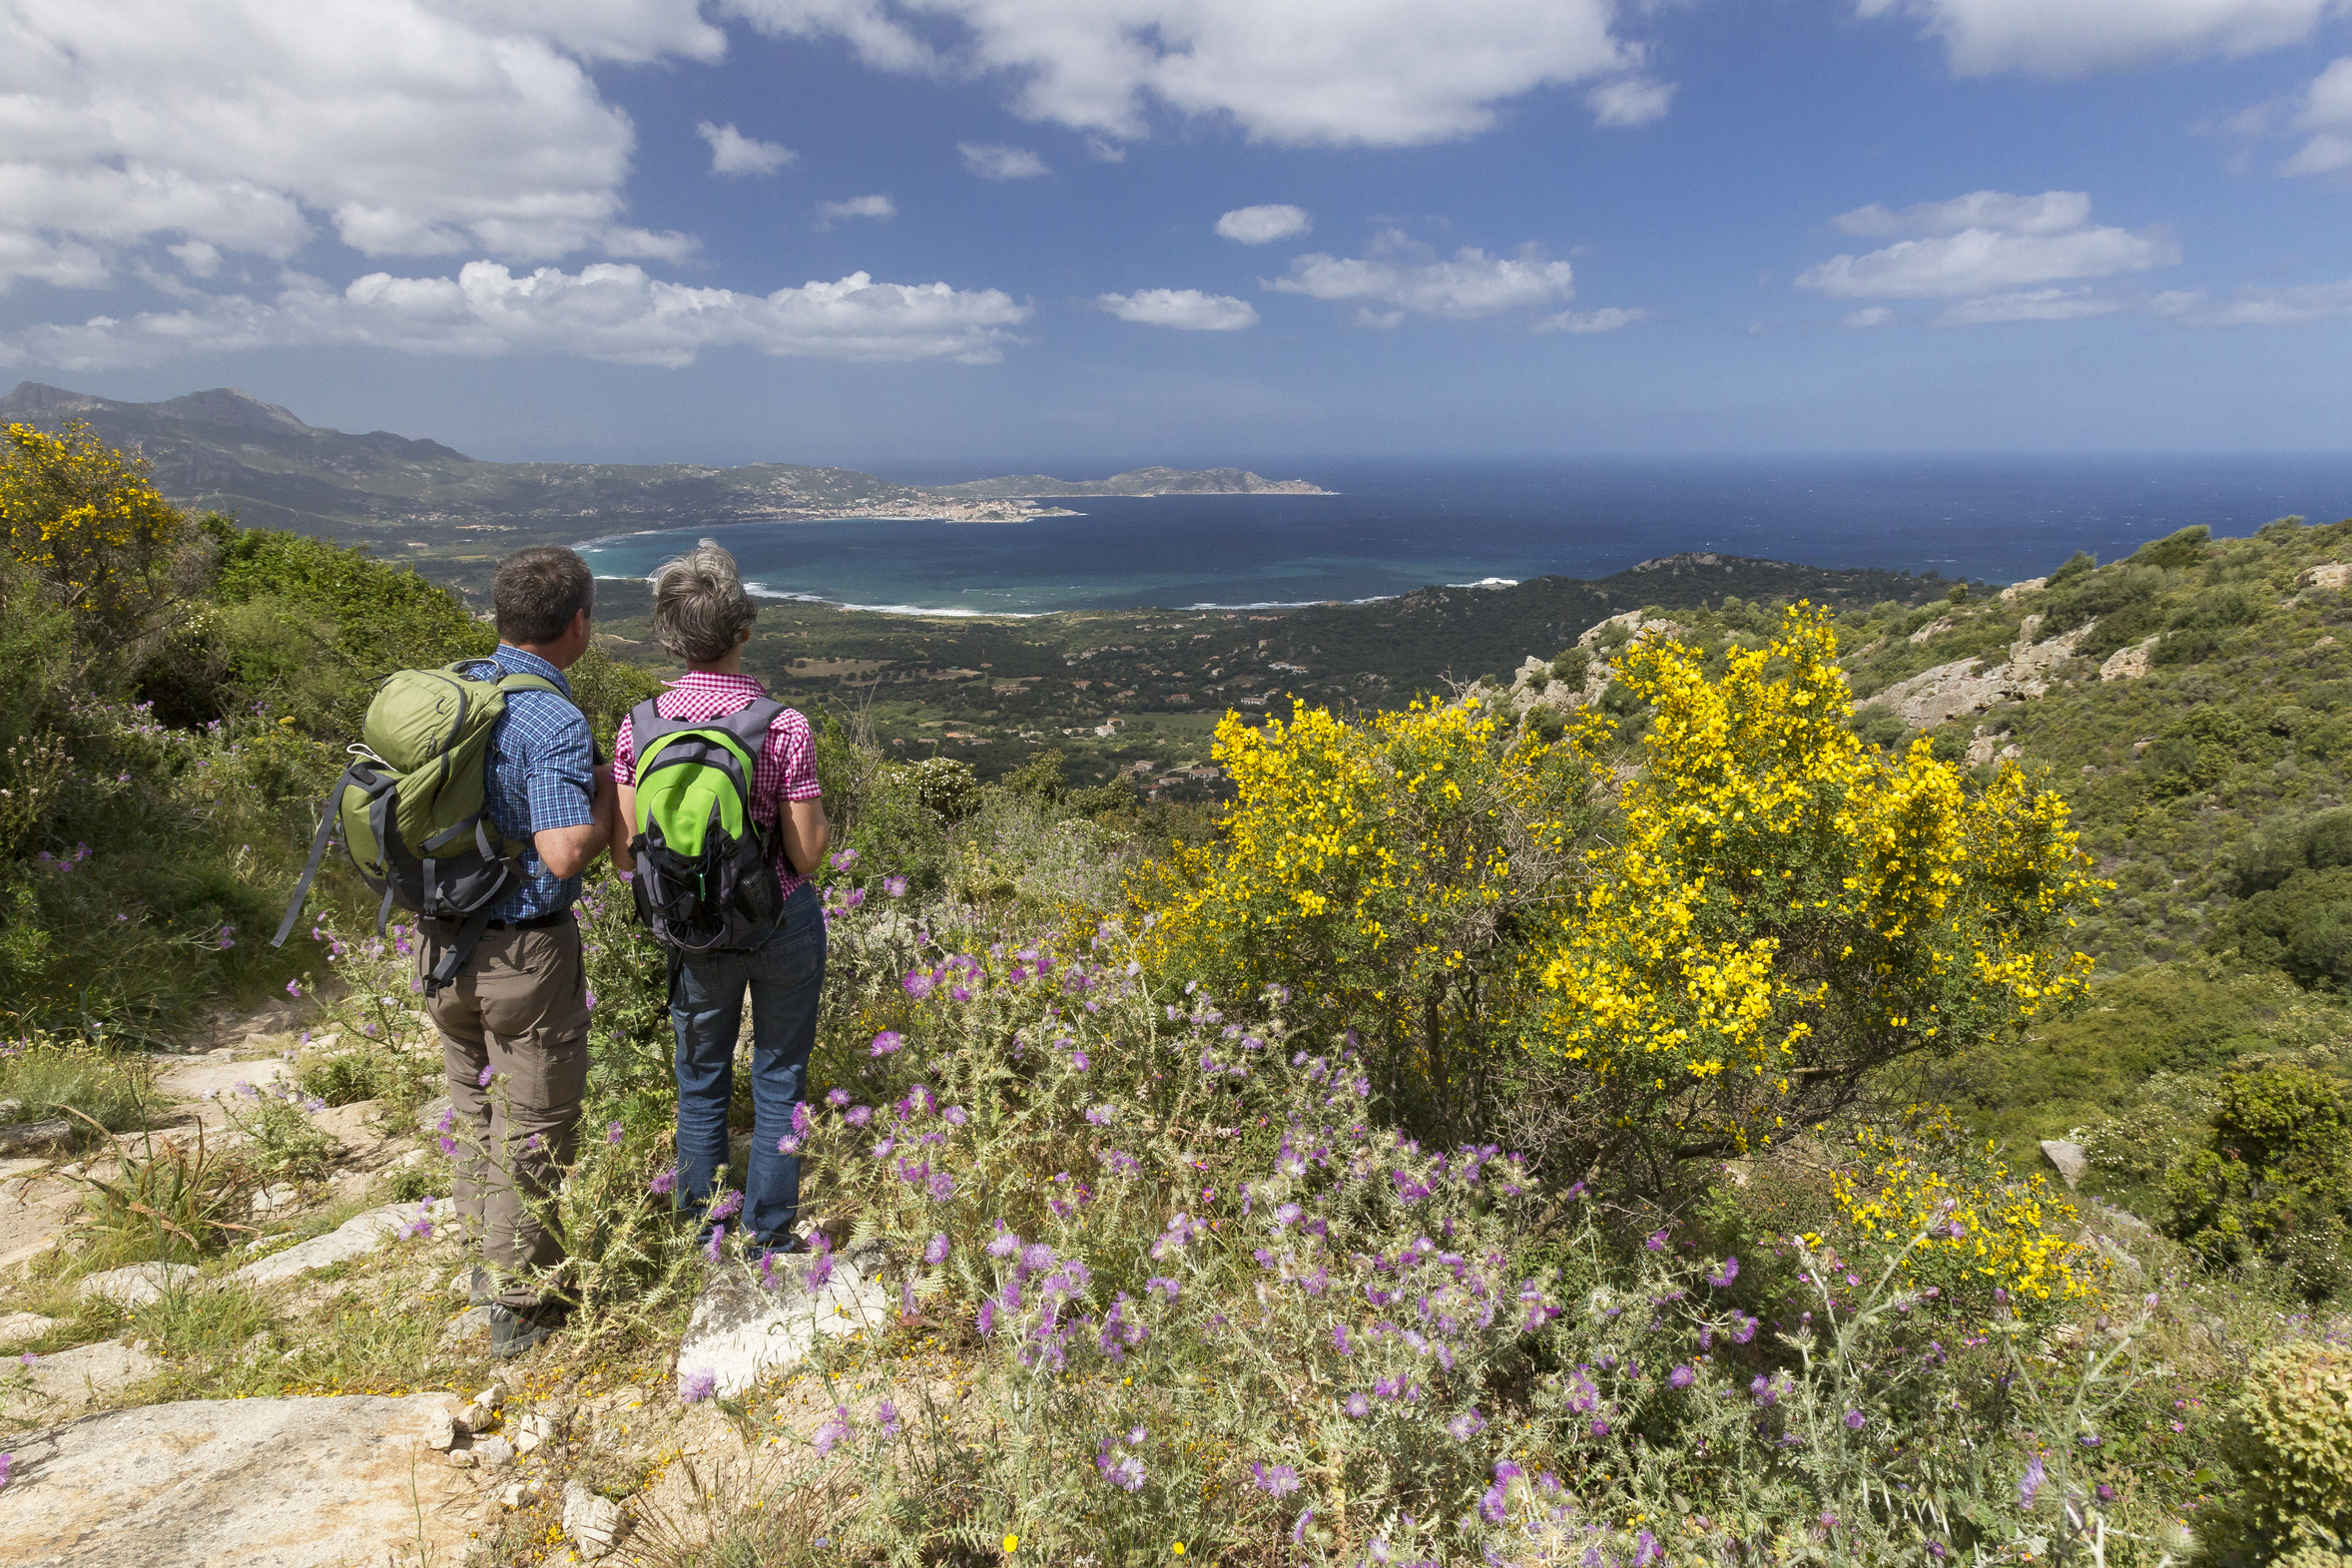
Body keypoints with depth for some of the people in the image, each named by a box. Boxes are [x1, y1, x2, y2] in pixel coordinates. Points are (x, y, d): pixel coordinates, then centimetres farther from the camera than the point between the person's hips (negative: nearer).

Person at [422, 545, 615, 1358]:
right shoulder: (556, 722, -23)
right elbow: (564, 855, -31)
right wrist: (607, 804, -12)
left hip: (443, 939, 8)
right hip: (523, 952, -7)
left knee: (475, 1105, 24)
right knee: (532, 1125, 8)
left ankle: (487, 1253, 41)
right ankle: (519, 1302, 21)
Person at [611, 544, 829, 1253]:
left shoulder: (639, 726, -12)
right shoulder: (784, 727, -21)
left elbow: (625, 854, -8)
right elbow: (808, 854, -16)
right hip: (783, 927, -2)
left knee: (701, 1079, 22)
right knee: (778, 1078, 16)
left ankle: (701, 1222, 36)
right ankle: (768, 1234, 28)